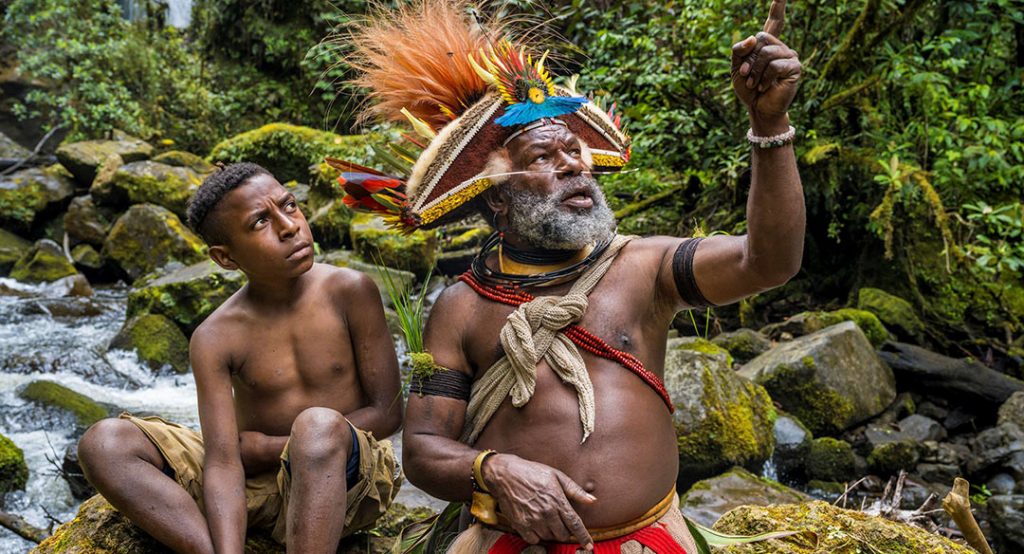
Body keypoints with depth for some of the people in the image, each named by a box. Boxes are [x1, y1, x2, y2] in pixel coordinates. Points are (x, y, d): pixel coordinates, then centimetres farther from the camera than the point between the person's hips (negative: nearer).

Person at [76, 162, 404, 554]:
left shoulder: (349, 292, -9)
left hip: (344, 480, -3)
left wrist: (270, 447, -9)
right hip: (254, 483, 3)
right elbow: (223, 464, -15)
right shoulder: (216, 338, -7)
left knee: (319, 426, -38)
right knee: (104, 444, -14)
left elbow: (387, 412, -7)